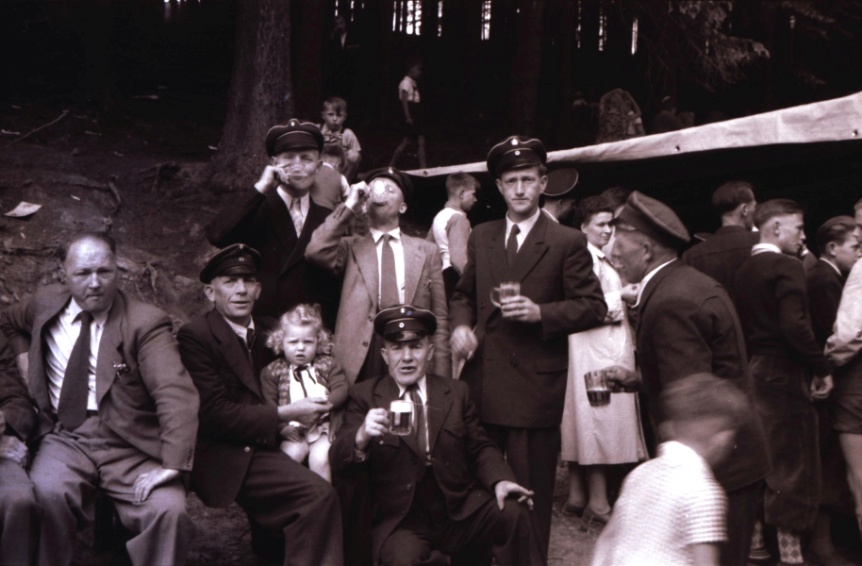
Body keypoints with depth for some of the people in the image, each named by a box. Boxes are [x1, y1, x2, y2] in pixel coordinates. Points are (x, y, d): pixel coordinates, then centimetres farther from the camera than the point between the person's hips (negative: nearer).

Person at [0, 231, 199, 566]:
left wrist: (171, 465, -28)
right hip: (65, 440, 3)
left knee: (169, 510, -30)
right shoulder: (47, 303, 11)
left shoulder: (145, 323, -4)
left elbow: (177, 395, -15)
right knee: (48, 493, -31)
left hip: (129, 448, -2)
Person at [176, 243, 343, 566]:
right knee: (319, 496, -28)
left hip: (264, 450, 7)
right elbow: (214, 413, -12)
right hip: (226, 459, -7)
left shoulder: (269, 332, 18)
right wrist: (283, 415, -13)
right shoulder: (194, 337, -4)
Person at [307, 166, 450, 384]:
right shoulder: (351, 248, 13)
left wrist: (440, 380, 4)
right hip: (361, 358, -1)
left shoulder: (426, 251, 15)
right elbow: (315, 252, -9)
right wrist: (349, 206, -1)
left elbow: (439, 318, 12)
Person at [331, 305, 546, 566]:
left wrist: (499, 480, -10)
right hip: (401, 522, -3)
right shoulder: (364, 396, 6)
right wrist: (361, 436, -27)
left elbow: (480, 448, 13)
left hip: (460, 511, 3)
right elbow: (338, 460, -3)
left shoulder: (456, 392, 14)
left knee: (515, 513, -23)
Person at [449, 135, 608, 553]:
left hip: (534, 388, -4)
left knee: (531, 494, 2)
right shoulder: (480, 238, 13)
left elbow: (593, 306, -4)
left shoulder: (567, 243, -1)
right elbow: (463, 295, 22)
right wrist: (461, 325, 1)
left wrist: (541, 312, -18)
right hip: (482, 383, 4)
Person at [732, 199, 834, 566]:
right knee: (793, 467, -1)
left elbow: (741, 323, 9)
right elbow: (795, 325, -22)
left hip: (753, 371, 8)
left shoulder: (744, 270, 11)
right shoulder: (787, 266, -13)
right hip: (784, 373, -8)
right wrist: (822, 367, -15)